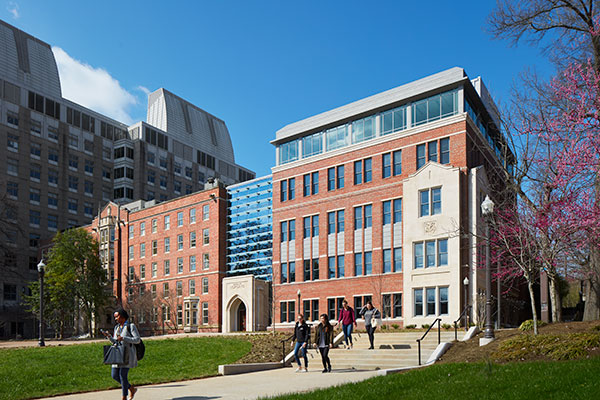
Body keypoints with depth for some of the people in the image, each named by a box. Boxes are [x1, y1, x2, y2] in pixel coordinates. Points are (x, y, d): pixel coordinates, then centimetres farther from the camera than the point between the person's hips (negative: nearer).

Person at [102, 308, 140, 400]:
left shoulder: (131, 326, -7)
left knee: (123, 375, -8)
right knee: (114, 375, 4)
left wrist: (123, 338, -20)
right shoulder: (117, 327, 14)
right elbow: (114, 341, 17)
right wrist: (109, 336, -3)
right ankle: (132, 389, 21)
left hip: (128, 354, -7)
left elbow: (137, 340, -12)